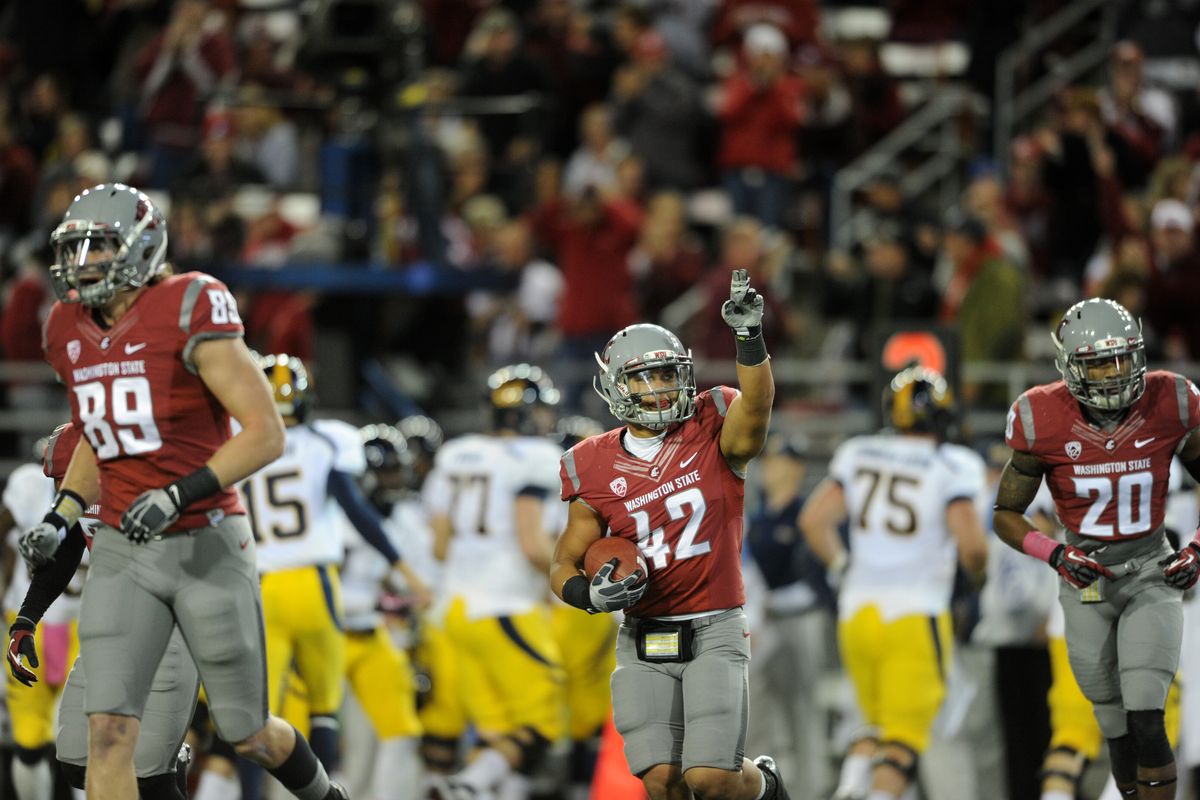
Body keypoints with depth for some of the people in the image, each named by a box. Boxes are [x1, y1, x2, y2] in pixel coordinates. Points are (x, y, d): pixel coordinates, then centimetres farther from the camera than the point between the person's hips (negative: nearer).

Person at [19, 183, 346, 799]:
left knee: (248, 736, 10)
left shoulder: (189, 312, -16)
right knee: (109, 732, -12)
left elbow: (266, 433, -19)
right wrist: (62, 516, 7)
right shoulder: (71, 331, 5)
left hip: (207, 546, -5)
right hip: (122, 553, 5)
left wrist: (178, 495, -27)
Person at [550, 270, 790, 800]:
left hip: (713, 632, -2)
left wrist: (750, 338, -40)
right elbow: (563, 566, 9)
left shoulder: (712, 434, -2)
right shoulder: (598, 471, 3)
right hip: (643, 640, 2)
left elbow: (756, 405, -26)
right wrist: (590, 594, -13)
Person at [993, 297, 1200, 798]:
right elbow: (1006, 514, -1)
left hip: (1153, 572, -1)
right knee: (1116, 728, 8)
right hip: (1087, 581, 1)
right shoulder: (1044, 423, -12)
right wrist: (1057, 556, -17)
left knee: (1147, 722, -15)